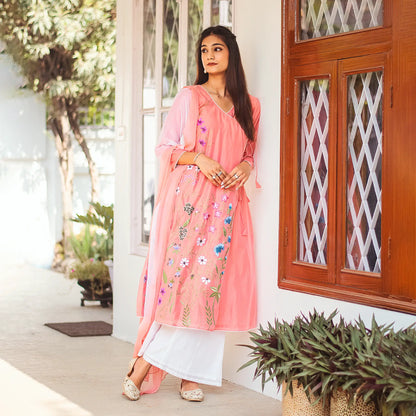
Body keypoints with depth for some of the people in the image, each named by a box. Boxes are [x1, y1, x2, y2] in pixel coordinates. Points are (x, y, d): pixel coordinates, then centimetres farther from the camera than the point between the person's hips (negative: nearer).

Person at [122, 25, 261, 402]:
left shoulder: (249, 106, 14)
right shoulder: (190, 97, 5)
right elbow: (166, 147, 3)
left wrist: (244, 167, -2)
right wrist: (199, 159, -14)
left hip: (225, 202, 3)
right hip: (188, 196, -3)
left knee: (210, 280, -2)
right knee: (179, 275, -10)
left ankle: (191, 375, 3)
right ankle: (142, 368, -3)